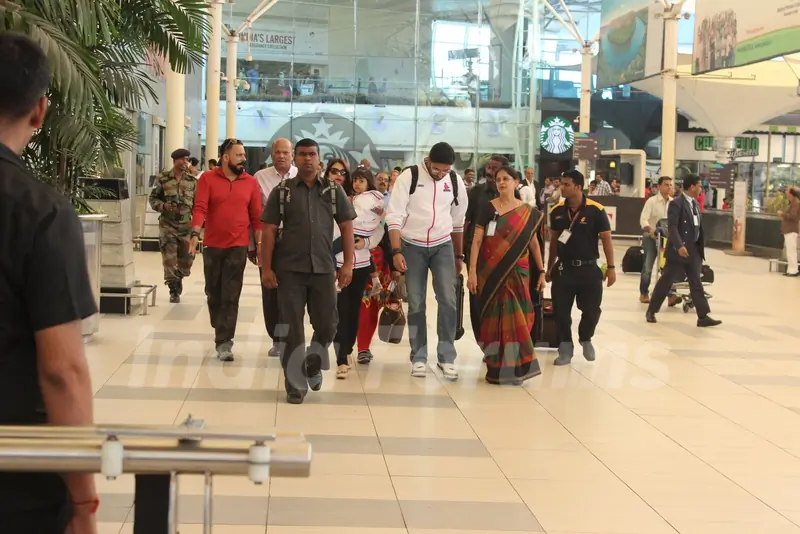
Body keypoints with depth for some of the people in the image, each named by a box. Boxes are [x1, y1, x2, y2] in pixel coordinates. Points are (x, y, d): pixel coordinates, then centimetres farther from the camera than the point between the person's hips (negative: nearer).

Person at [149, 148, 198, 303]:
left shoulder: (192, 181, 5)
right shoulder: (162, 179, -1)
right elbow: (153, 199, 3)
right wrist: (163, 206, -15)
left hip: (186, 225, 2)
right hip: (167, 224, -2)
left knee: (187, 258, 7)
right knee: (169, 258, -4)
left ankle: (178, 279, 35)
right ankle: (174, 290, 6)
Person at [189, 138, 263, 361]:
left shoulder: (251, 183, 2)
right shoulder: (208, 179, -2)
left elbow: (256, 217, 3)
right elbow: (200, 208, -10)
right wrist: (195, 234, -24)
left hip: (238, 247, -1)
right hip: (212, 245, 1)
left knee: (231, 296, -5)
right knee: (213, 293, 13)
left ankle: (224, 343, -5)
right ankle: (221, 331, 34)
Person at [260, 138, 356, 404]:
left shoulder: (334, 190, 6)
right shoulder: (281, 191, 3)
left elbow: (346, 227, 7)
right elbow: (269, 231, 2)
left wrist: (348, 264, -1)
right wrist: (266, 268, -5)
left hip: (323, 269, 1)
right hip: (289, 269, -1)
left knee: (327, 325, 4)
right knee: (292, 328, 1)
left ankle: (313, 365, 32)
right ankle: (295, 383, 10)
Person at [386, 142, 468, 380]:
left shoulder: (455, 181, -1)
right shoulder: (409, 177, -11)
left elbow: (458, 220, 10)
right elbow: (394, 215, -13)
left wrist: (459, 255, 14)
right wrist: (396, 251, -20)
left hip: (443, 246, 2)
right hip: (413, 246, -2)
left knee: (448, 300, -6)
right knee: (416, 303, 3)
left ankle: (447, 357, 2)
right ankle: (419, 357, 13)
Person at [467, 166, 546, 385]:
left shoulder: (528, 212, 5)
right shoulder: (488, 208, -1)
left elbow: (533, 243, 10)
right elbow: (477, 241, -5)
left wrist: (541, 271, 8)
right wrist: (472, 271, -12)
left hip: (517, 272, 2)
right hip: (491, 273, -2)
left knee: (514, 317, 2)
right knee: (495, 317, 1)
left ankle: (513, 366, 14)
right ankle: (497, 367, 10)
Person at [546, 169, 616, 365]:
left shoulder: (596, 210, -11)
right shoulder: (557, 211, 0)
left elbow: (606, 238, -6)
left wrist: (611, 267, -10)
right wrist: (549, 267, 13)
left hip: (589, 268, -2)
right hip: (564, 268, 2)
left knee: (591, 309, 4)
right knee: (561, 310, 2)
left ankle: (585, 340, 31)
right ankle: (566, 346, 18)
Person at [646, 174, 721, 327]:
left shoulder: (695, 203, 13)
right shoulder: (676, 204, -13)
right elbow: (672, 227, -21)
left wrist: (700, 247, 16)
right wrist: (680, 246, -30)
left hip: (694, 249, 7)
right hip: (679, 249, -7)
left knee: (696, 283, 4)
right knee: (666, 281, 1)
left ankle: (703, 316, 3)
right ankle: (651, 311, 14)